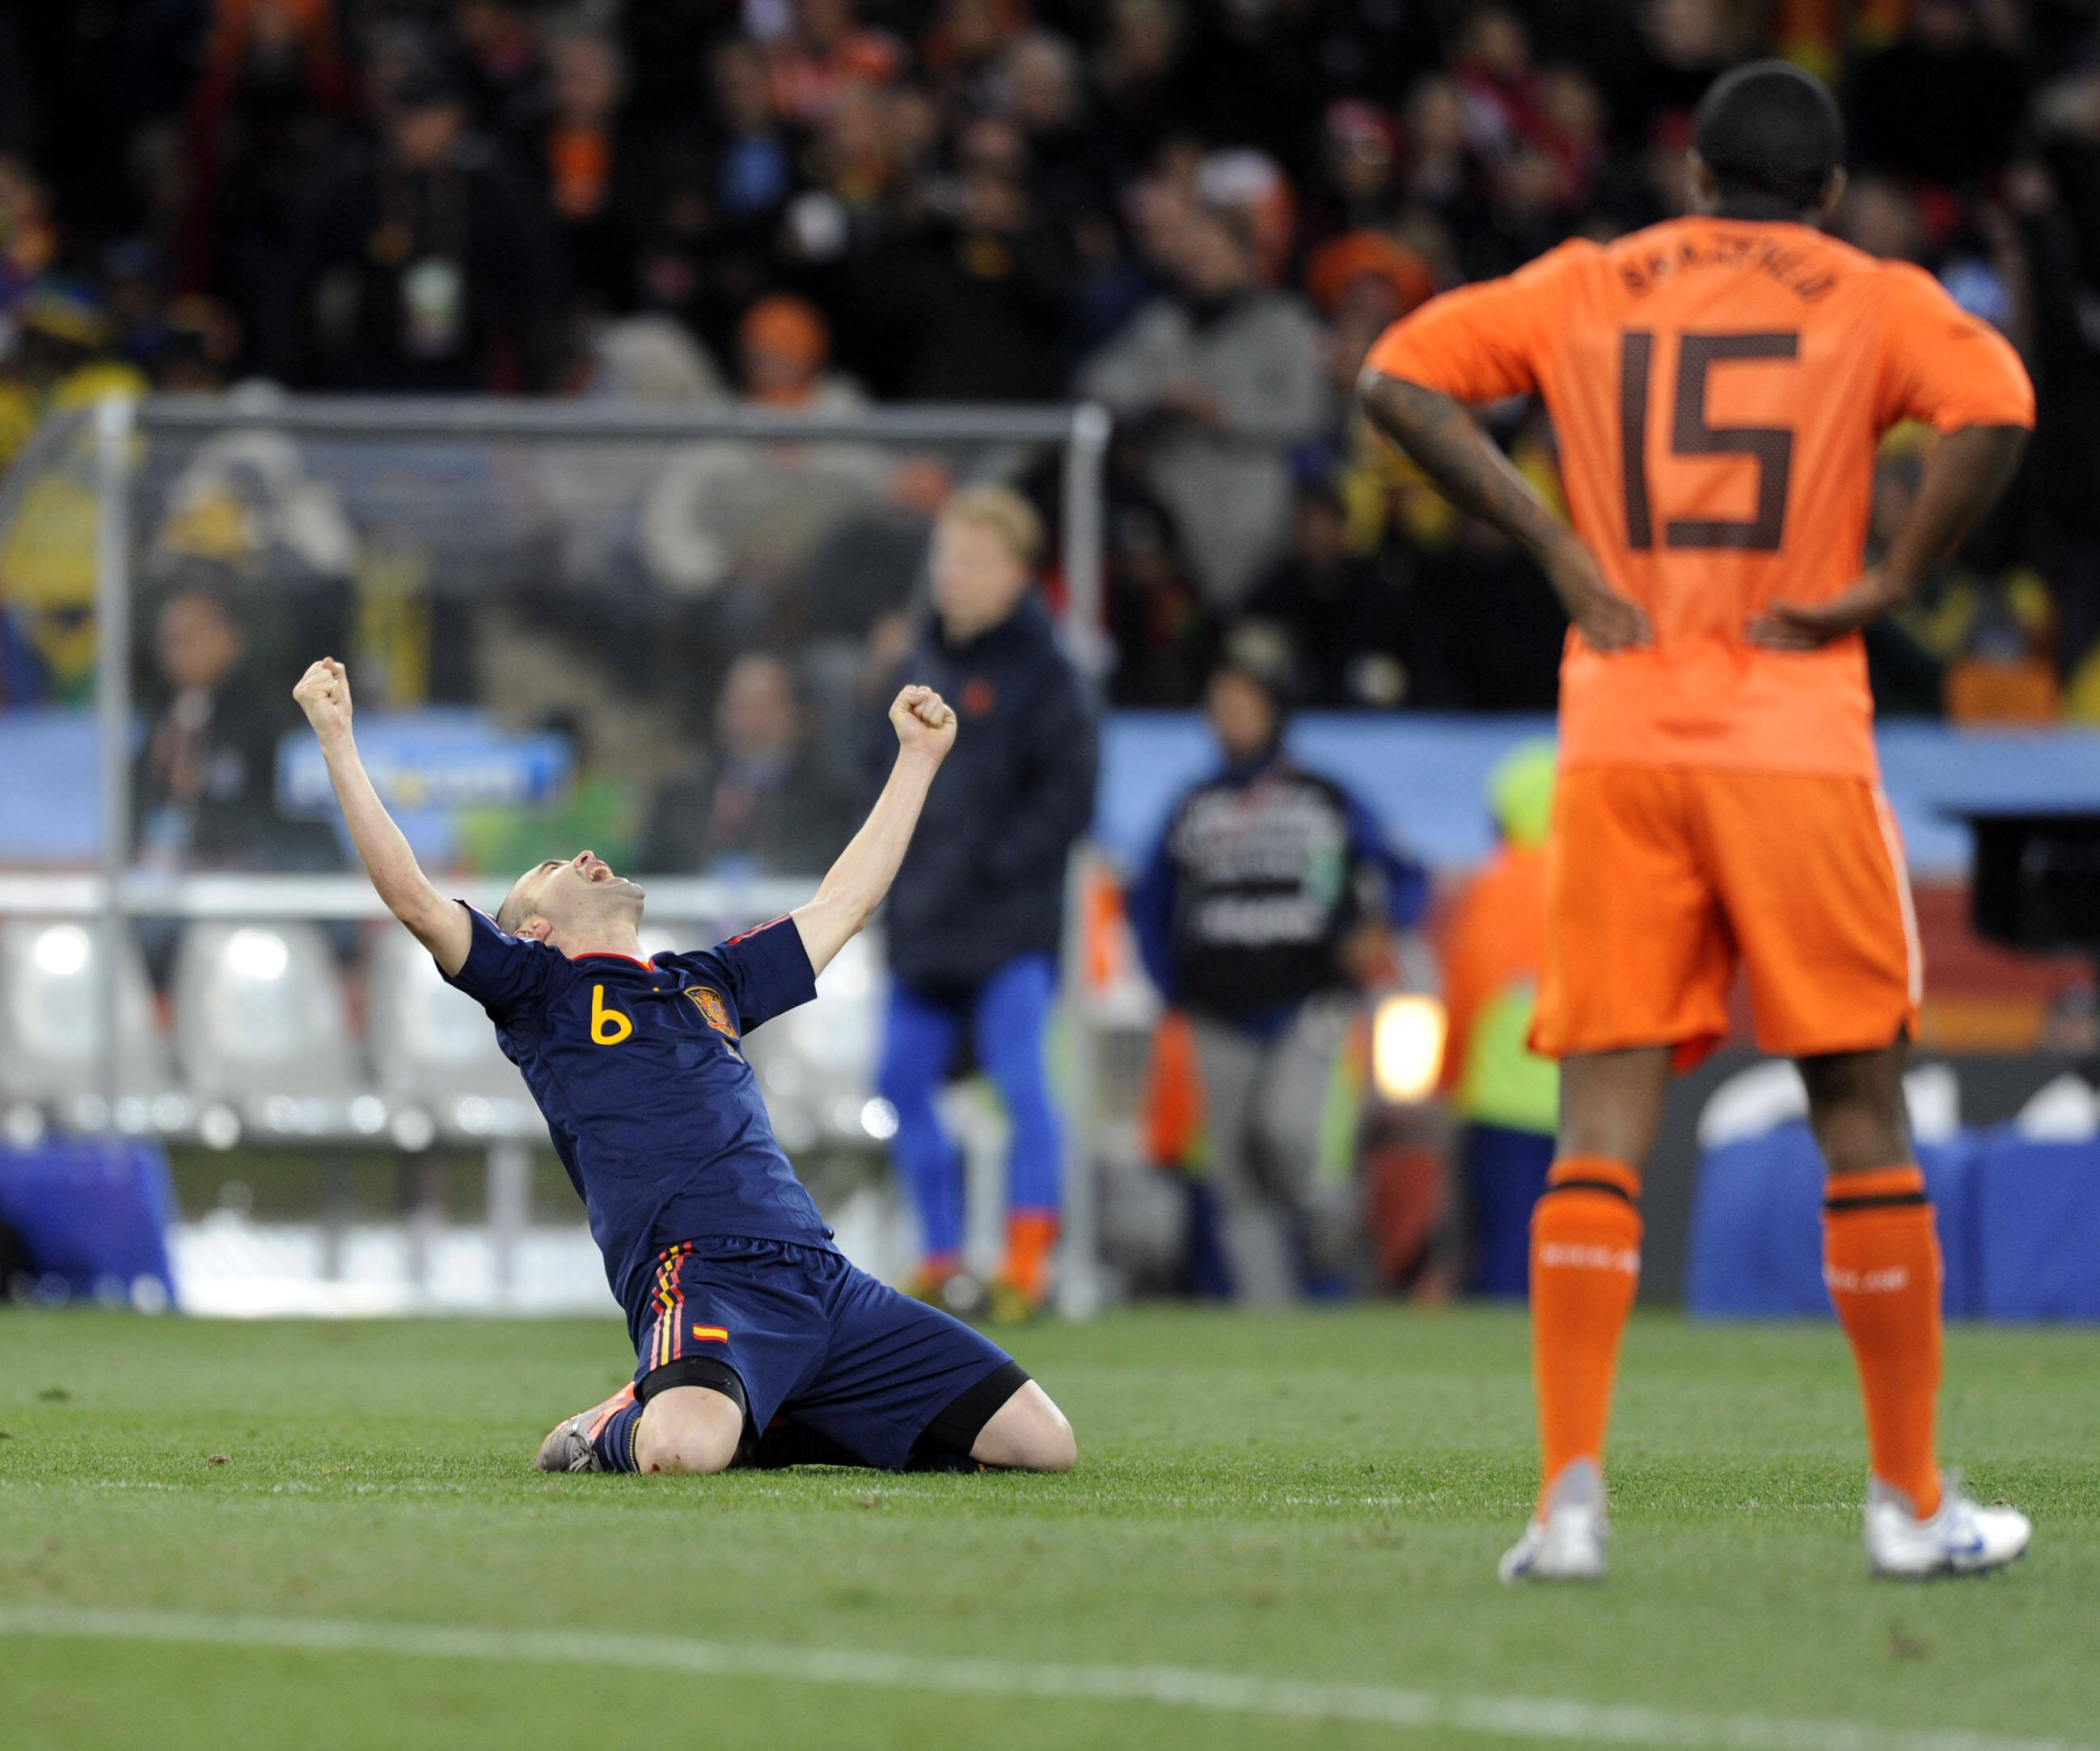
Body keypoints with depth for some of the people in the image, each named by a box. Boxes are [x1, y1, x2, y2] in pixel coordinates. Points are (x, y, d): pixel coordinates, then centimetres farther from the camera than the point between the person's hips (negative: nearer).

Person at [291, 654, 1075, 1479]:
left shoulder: (708, 983, 32)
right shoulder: (539, 987, 15)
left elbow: (843, 904, 41)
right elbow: (412, 895, 3)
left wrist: (919, 757, 44)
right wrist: (337, 738, -2)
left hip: (824, 1279, 6)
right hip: (700, 1277, -6)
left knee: (1043, 1441, -4)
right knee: (686, 1449, -39)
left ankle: (757, 1427, 11)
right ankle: (615, 1431, 0)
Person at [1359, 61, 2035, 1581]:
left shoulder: (1591, 287, 13)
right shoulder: (1875, 300, 6)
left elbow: (1399, 376, 6)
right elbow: (1993, 409, -13)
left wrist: (1555, 544, 4)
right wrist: (1891, 584, -4)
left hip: (1618, 742, 2)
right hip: (1799, 744, -2)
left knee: (1603, 1126, 0)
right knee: (1864, 1120, 7)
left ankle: (1572, 1492, -10)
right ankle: (1911, 1501, 11)